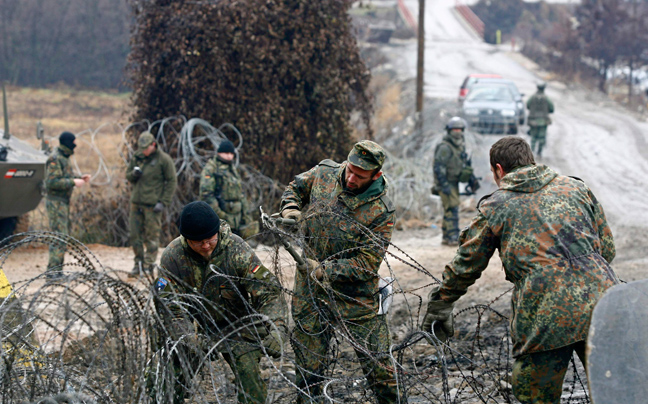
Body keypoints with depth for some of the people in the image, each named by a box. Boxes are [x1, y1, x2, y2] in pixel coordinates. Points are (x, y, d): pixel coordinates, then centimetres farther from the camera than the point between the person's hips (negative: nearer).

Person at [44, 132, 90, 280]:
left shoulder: (64, 158, 15)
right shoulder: (55, 159, -16)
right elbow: (52, 182, -23)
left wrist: (80, 178, 9)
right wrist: (73, 182, -21)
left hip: (63, 202, 10)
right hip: (56, 202, -10)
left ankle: (58, 269, 17)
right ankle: (52, 270, -10)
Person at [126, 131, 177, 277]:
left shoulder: (164, 159, -5)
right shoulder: (137, 157, 10)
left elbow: (171, 182, -4)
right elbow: (128, 176, 18)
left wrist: (163, 202, -11)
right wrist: (134, 174, -7)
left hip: (152, 204, -5)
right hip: (136, 203, 5)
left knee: (151, 237, -3)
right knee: (135, 235, 7)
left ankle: (148, 268, 2)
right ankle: (138, 264, 19)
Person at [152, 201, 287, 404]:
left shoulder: (237, 249, -21)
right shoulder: (172, 256, -16)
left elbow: (268, 291, -23)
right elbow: (169, 305, -17)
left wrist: (276, 330, -39)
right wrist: (189, 338, -35)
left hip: (236, 325, -2)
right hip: (197, 326, 2)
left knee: (248, 372, -23)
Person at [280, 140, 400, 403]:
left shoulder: (380, 211, -18)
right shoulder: (324, 173, -5)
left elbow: (367, 264, -19)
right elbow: (296, 187, 16)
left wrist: (323, 270, -21)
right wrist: (290, 209, -5)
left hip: (354, 297, -4)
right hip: (309, 290, 4)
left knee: (375, 361, 2)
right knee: (308, 360, 13)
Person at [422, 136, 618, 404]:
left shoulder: (495, 206, 10)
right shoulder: (575, 187, 18)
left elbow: (465, 266, 16)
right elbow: (607, 248, 19)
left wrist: (438, 306, 30)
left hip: (544, 317, -3)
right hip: (599, 305, 3)